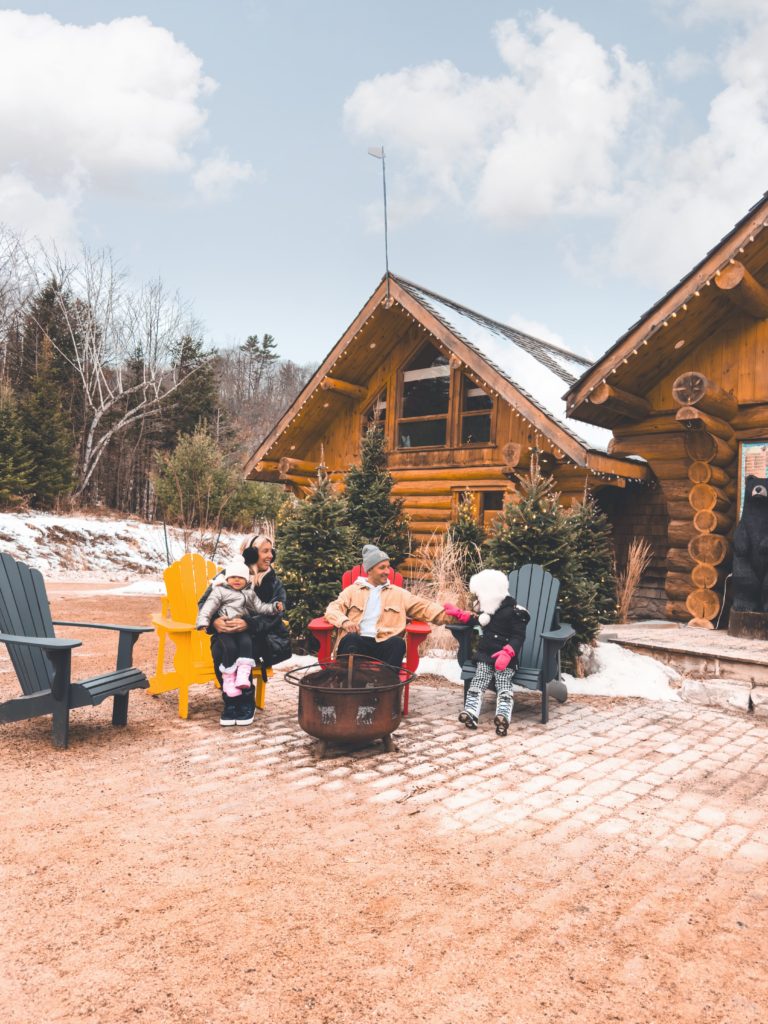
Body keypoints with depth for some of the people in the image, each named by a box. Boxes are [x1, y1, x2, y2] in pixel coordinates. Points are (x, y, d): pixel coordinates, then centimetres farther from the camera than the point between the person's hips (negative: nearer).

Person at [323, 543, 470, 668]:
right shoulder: (352, 590, 19)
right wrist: (344, 621, -15)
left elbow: (424, 607, 13)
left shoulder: (399, 593, 21)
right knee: (350, 639, -36)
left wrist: (447, 614, -5)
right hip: (356, 642, -1)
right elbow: (332, 609, 8)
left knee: (398, 642, -33)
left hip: (383, 645, 1)